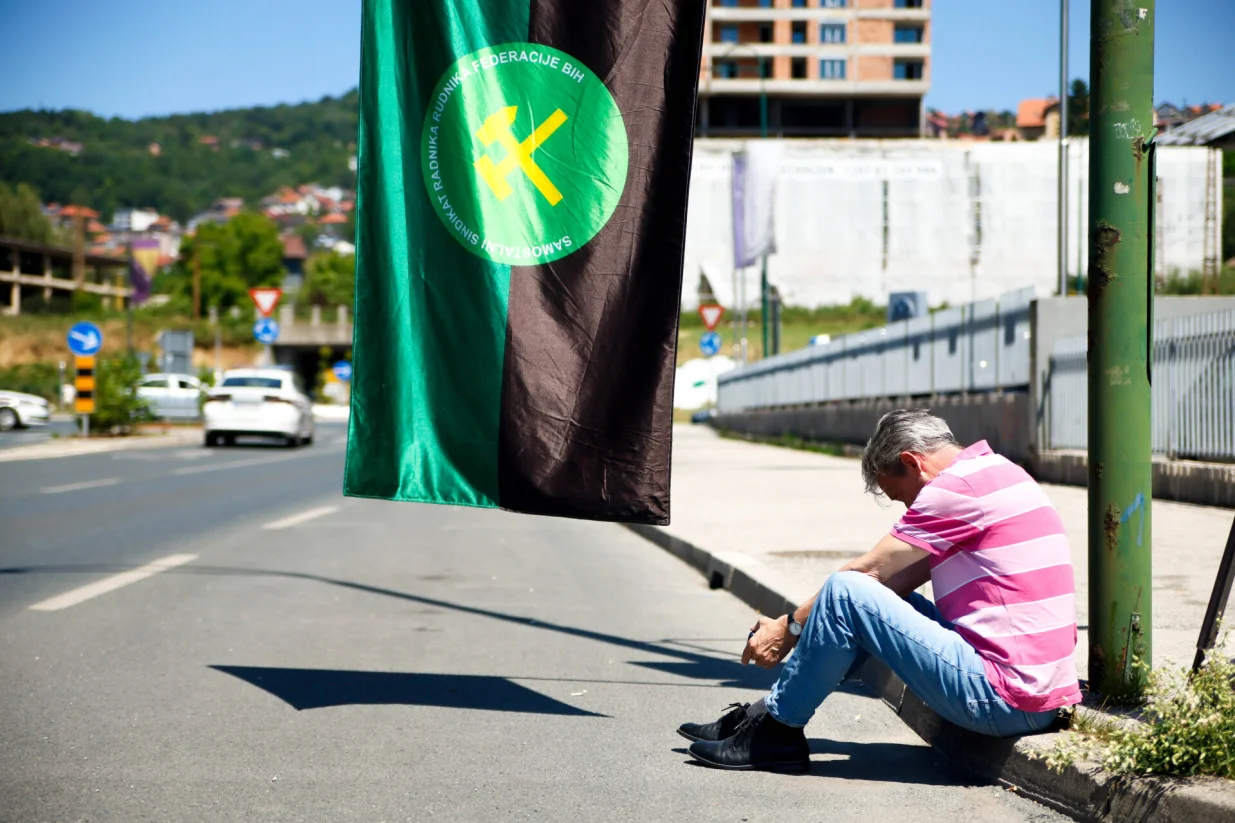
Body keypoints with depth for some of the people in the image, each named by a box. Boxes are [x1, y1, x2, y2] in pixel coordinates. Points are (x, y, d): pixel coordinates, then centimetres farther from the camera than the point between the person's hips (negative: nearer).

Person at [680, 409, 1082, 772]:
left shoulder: (958, 486, -12)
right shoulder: (995, 471, 18)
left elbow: (868, 572, -8)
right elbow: (899, 578, 19)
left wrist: (790, 627, 3)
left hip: (1004, 701, -10)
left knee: (844, 592, -13)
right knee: (881, 598, 21)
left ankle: (777, 727, 1)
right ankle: (772, 711, 20)